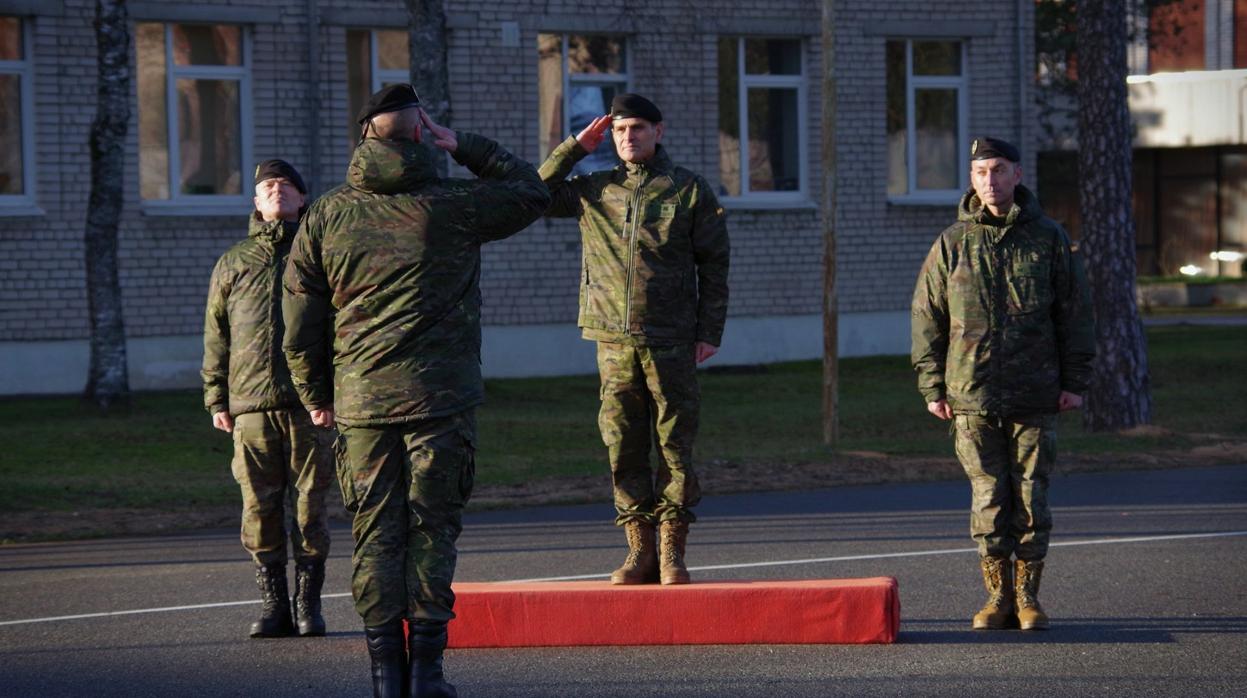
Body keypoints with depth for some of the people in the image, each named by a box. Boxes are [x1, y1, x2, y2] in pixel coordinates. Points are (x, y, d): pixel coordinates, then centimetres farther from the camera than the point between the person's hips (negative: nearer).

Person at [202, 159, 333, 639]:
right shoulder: (233, 263, 17)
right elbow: (216, 335, 16)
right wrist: (216, 399, 8)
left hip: (310, 403, -1)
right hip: (252, 405, 1)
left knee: (310, 505, -3)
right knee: (260, 507, -2)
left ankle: (308, 604, 5)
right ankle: (274, 604, 6)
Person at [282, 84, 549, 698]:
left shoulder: (326, 216, 3)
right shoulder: (451, 207, -4)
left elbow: (300, 323, 6)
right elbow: (531, 192, 13)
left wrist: (315, 395, 19)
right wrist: (465, 147, 13)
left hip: (361, 401, 2)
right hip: (440, 398, -2)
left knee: (376, 536, 6)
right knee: (432, 531, 3)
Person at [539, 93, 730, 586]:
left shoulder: (690, 191, 5)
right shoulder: (595, 190, 11)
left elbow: (714, 265, 5)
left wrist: (709, 332, -2)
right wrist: (577, 147, 5)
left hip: (671, 341, -2)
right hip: (614, 339, 2)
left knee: (675, 444, -2)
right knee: (623, 445, 1)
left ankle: (673, 554, 2)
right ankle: (640, 550, 7)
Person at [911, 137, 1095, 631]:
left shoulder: (1048, 239, 4)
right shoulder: (951, 244, 5)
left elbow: (1076, 312, 7)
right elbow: (927, 319, 8)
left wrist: (1075, 381, 1)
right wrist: (932, 388, 3)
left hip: (1035, 397, 0)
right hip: (972, 396, 0)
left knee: (1031, 497, 1)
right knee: (988, 498, 1)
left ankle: (1027, 596, 10)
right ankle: (998, 596, 8)